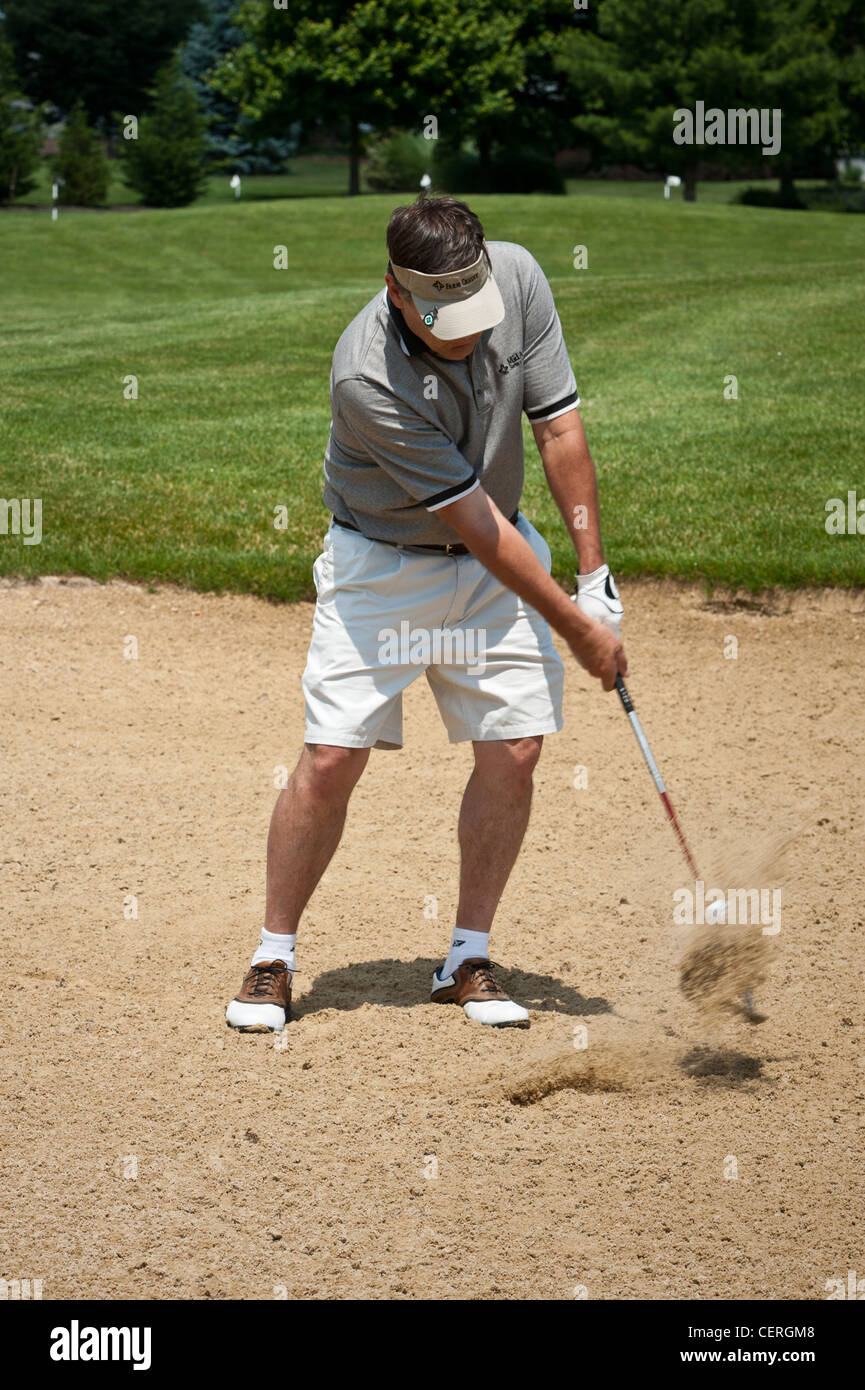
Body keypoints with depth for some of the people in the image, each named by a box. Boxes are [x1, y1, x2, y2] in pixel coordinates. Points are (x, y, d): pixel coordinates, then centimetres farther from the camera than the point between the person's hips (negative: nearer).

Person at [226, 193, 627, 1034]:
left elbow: (559, 428, -9)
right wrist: (574, 625, -21)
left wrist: (595, 573, -10)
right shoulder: (366, 378, -32)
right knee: (330, 759, -9)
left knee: (514, 750, -4)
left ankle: (467, 961, 9)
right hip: (382, 561, -4)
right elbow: (476, 523, -26)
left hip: (497, 560, 4)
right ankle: (273, 961, 6)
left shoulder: (517, 274, -18)